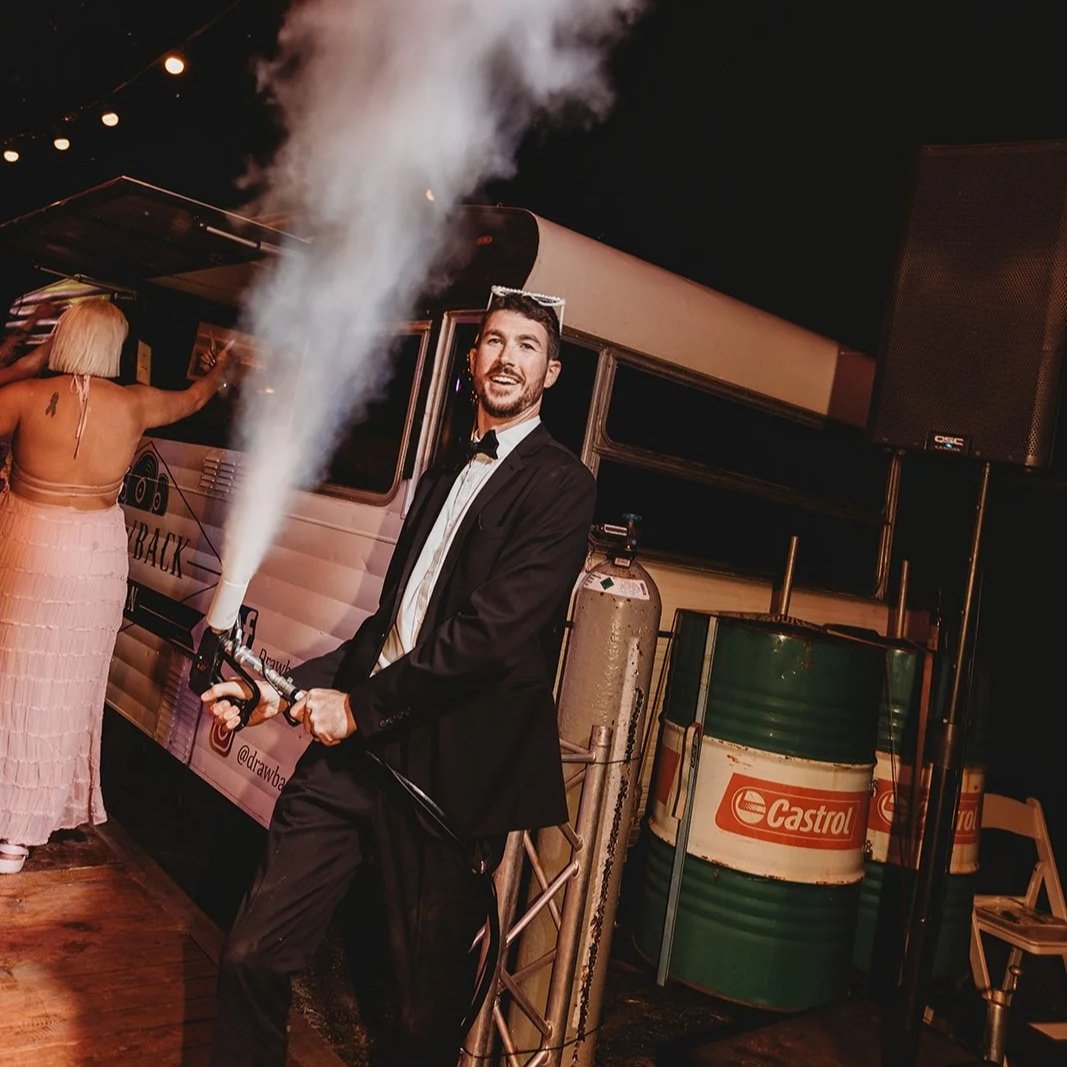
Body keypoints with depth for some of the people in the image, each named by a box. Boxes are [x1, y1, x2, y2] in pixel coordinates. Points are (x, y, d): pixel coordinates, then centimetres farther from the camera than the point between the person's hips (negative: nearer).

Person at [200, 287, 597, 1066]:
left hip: (448, 775, -6)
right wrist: (281, 690, 8)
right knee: (253, 956, 8)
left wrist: (361, 704, -9)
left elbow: (493, 631, -16)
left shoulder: (559, 484, -6)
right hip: (360, 749, 6)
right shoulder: (445, 474, 18)